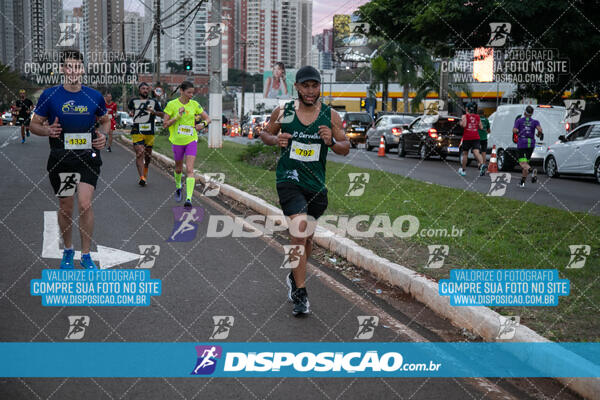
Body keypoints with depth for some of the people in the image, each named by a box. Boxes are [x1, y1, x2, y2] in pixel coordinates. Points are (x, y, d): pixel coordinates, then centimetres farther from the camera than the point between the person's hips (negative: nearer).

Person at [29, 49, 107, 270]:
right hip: (60, 159, 0)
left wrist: (103, 135, -3)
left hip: (88, 156, 0)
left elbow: (105, 121, 19)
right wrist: (47, 130, -17)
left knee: (85, 204, -13)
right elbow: (34, 124, 4)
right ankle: (68, 251, 30)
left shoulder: (94, 96, 3)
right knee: (65, 207, 9)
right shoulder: (50, 95, -2)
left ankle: (86, 255, 1)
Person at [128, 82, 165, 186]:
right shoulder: (133, 101, 10)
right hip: (137, 131, -2)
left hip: (149, 132, 2)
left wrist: (154, 112, -8)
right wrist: (130, 113, 5)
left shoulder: (154, 102, 10)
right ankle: (141, 177, -24)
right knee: (139, 153, -16)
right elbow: (130, 109, 28)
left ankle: (145, 173, 36)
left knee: (148, 155, 11)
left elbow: (163, 114, 11)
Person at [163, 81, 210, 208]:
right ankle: (178, 187, 48)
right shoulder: (172, 104, -7)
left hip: (191, 140, 0)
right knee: (178, 168, 17)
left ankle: (189, 198, -17)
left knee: (190, 170, -12)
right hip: (177, 141, 0)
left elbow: (208, 118, 7)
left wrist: (203, 124, -15)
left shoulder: (195, 104, 0)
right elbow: (165, 124, -7)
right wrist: (177, 117, -21)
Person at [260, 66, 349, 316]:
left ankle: (295, 277, 44)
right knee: (299, 231, -19)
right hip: (289, 180, -3)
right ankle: (300, 294, -14)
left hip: (316, 184, 3)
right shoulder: (283, 112, -4)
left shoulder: (330, 115, -2)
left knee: (307, 237, 16)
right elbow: (265, 134, 11)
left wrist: (331, 142, -19)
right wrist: (275, 139, -11)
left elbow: (346, 149, 3)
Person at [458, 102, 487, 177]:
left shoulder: (465, 116, -3)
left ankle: (463, 170, 23)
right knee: (476, 152, -11)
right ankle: (482, 164, -37)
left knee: (465, 153, 12)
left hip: (467, 137, -2)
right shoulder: (477, 117, 8)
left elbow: (464, 125, -19)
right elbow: (481, 127, 8)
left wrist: (461, 122, 2)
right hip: (476, 137, 2)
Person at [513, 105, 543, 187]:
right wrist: (539, 134, 7)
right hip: (531, 144, 3)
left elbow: (514, 131, -10)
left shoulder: (519, 120, 3)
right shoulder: (535, 121, 5)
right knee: (526, 162, 15)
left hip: (521, 144, -3)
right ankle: (522, 182, 14)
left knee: (522, 163, -9)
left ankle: (532, 170, -42)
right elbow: (540, 129, -13)